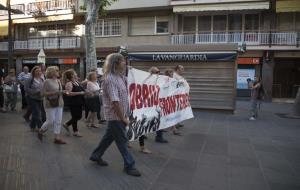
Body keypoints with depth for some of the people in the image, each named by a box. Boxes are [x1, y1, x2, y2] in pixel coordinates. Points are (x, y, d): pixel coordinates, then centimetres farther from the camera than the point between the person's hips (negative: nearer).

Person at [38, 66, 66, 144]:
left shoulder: (58, 81, 10)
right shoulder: (47, 81, -9)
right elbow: (44, 93, -14)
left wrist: (62, 92, 2)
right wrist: (55, 92, -22)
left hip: (59, 104, 6)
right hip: (51, 104, -6)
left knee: (58, 121, 5)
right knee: (50, 121, 0)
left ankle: (57, 138, 12)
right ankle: (40, 131, 28)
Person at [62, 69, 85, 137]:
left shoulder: (77, 82, 11)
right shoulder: (69, 84, -16)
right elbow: (68, 93, -27)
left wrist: (84, 92, 7)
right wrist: (80, 93, -27)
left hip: (78, 102, 9)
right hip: (72, 103, -9)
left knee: (79, 116, 15)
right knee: (75, 116, 2)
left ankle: (66, 124, 32)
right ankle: (75, 131, 18)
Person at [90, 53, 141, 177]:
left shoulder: (120, 77, 7)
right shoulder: (110, 79, -21)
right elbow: (115, 102, -23)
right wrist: (123, 118, -18)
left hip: (120, 115, 9)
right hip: (115, 116, -9)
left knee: (109, 136, 20)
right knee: (122, 140, 3)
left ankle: (96, 156, 38)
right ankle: (129, 165, 16)